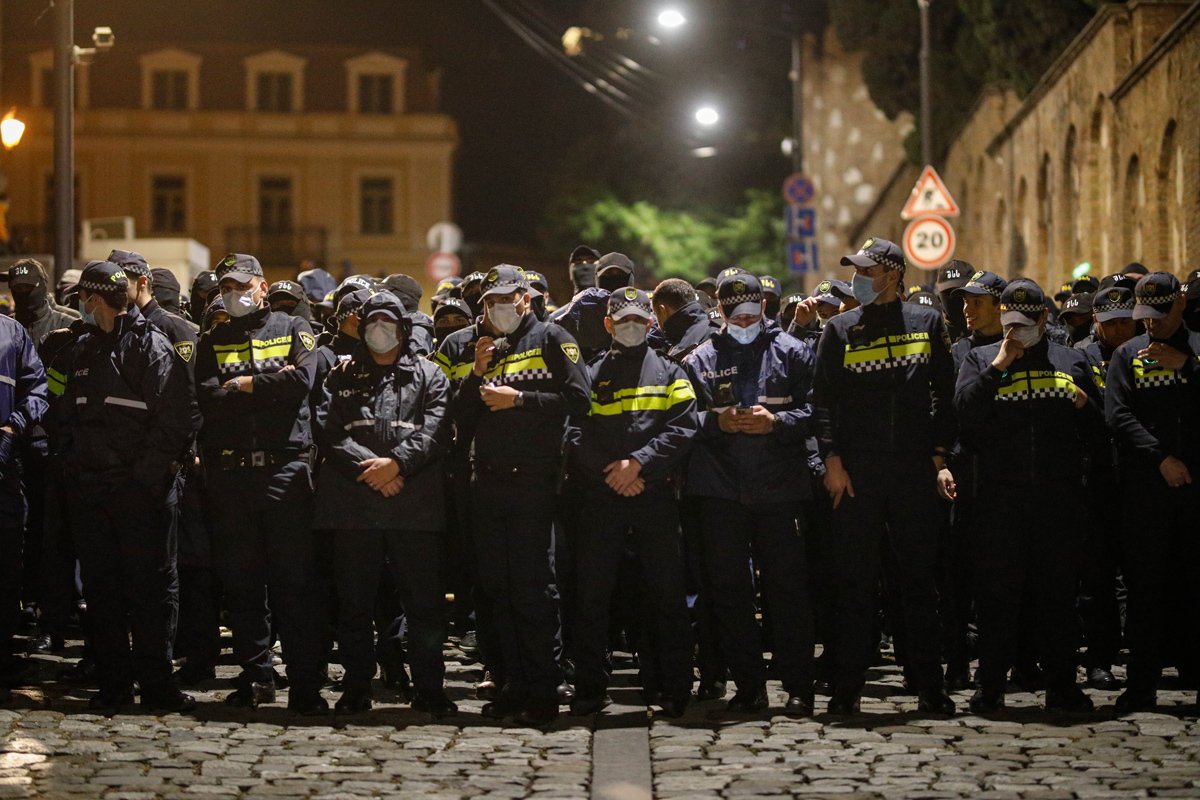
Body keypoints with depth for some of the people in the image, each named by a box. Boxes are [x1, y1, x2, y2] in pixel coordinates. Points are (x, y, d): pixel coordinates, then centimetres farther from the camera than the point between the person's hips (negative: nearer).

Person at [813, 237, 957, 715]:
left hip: (915, 472, 0)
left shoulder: (927, 324, 8)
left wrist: (940, 457, 0)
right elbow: (823, 400, 4)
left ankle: (930, 687, 8)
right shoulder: (840, 331, 7)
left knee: (919, 579, 4)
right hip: (856, 474, 0)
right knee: (856, 581, 1)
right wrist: (832, 459, -6)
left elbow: (945, 396, 8)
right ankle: (847, 688, 6)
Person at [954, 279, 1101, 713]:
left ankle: (1061, 685, 13)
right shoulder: (980, 359, 9)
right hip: (999, 499, -2)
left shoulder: (1071, 361, 15)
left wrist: (1084, 406, -5)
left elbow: (1098, 429, 16)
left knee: (1058, 593, 6)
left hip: (1059, 499, 2)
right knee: (996, 593, 0)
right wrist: (998, 367, -12)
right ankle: (990, 687, 6)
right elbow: (963, 412, -9)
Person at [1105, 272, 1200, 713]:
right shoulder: (1127, 355, 10)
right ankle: (1142, 685, 3)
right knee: (1145, 587, 0)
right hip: (1146, 486, 0)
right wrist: (1161, 458, -10)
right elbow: (1118, 416, 0)